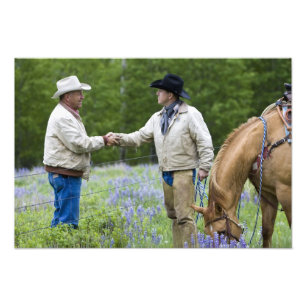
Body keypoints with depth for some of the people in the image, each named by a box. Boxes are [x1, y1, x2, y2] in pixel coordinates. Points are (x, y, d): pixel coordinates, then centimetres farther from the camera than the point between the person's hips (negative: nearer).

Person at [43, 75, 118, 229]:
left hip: (64, 174, 11)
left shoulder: (68, 114, 17)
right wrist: (103, 140, -9)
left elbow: (79, 141, 21)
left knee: (60, 215, 15)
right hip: (65, 174, -11)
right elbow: (79, 144, -20)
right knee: (69, 218, -9)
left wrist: (102, 140, 8)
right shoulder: (62, 117, -18)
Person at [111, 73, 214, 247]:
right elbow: (140, 137, 15)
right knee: (174, 216, 12)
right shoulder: (158, 118, 14)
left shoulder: (190, 114, -8)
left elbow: (204, 141, -10)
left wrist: (204, 167, -15)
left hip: (184, 173, -8)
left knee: (184, 216, -11)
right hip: (167, 174, 8)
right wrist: (119, 138, 2)